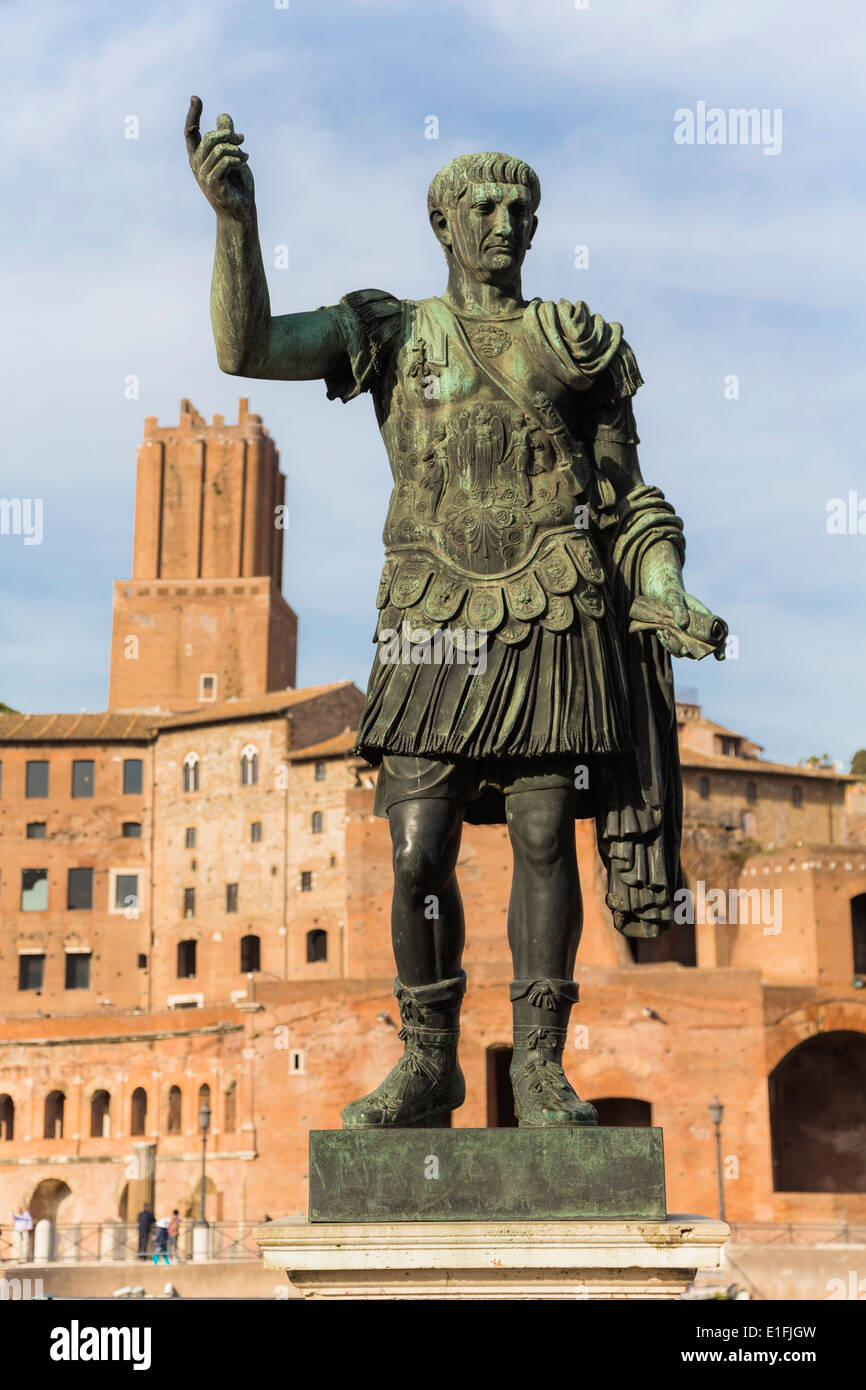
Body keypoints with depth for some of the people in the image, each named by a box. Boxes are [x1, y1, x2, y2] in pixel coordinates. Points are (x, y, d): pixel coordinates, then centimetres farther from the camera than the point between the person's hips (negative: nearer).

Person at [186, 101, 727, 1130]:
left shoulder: (579, 345, 12)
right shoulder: (394, 333, 11)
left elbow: (631, 499, 12)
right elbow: (245, 345, -2)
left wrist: (668, 595, -5)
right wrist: (235, 218, -17)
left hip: (555, 627, 0)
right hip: (434, 630, 0)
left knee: (544, 842, -1)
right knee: (419, 852, -2)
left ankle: (540, 1070, 11)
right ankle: (427, 1065, 13)